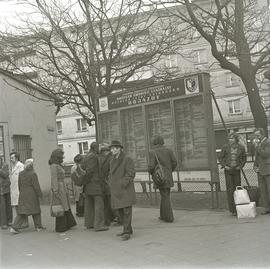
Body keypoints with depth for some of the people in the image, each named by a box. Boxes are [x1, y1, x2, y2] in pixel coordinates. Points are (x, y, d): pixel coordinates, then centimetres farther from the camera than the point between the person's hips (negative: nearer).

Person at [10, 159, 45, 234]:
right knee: (35, 210, 10)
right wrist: (40, 194, -5)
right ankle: (38, 227, 18)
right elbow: (36, 186, -14)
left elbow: (19, 185, 12)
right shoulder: (33, 174, -13)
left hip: (23, 195, 5)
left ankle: (14, 227, -4)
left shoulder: (21, 173, 5)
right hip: (32, 195, -5)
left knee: (22, 212, 7)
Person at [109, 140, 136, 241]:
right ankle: (128, 229, 21)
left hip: (126, 190, -8)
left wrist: (123, 184, -17)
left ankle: (127, 232, -6)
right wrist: (111, 185, 11)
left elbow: (131, 174, -13)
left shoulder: (127, 160, -8)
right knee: (120, 210, 10)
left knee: (126, 210, -8)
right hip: (116, 191, 8)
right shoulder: (112, 161, 15)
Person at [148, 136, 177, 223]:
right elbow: (174, 162, 2)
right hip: (168, 177, 5)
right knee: (165, 196, 16)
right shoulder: (168, 150, 4)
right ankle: (163, 215, 23)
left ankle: (169, 217, 5)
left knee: (165, 197, 2)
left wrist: (151, 172, 5)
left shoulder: (152, 152, -10)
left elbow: (151, 166, -17)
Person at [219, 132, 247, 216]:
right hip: (228, 171, -2)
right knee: (230, 189, -6)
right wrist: (224, 166, -12)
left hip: (237, 170, 2)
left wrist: (241, 166, -4)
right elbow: (221, 158, 0)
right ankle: (232, 210, -2)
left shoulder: (241, 148, -5)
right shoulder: (225, 147, -10)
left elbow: (244, 158, 10)